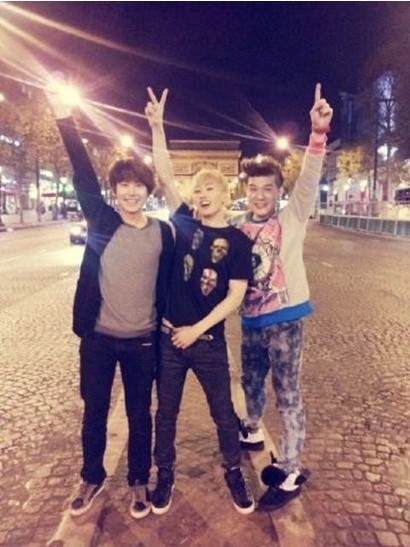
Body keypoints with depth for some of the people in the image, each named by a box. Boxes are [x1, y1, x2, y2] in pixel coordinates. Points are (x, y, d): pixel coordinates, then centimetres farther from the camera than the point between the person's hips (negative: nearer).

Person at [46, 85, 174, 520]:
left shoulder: (164, 233, -1)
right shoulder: (101, 222, -2)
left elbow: (167, 286, 4)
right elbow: (83, 178, -13)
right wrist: (65, 118, -21)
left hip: (142, 341, 0)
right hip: (98, 337, 1)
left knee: (139, 416, 14)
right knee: (94, 413, 17)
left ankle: (138, 482, 36)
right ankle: (92, 478, 40)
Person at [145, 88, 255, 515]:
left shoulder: (237, 241, -5)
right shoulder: (185, 222, 1)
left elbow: (235, 295, -9)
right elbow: (165, 177, -4)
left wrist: (197, 329, -13)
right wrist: (157, 126, -11)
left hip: (207, 340, -2)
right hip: (167, 335, 2)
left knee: (223, 412, 12)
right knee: (166, 411, 14)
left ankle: (234, 474, 35)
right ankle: (164, 477, 35)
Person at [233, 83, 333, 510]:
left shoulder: (293, 217, -6)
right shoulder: (238, 227, 4)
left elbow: (309, 179, -22)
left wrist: (319, 133, -37)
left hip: (285, 319, -5)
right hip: (251, 320, 5)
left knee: (286, 394, 2)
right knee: (251, 382, 23)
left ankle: (290, 472, 17)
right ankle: (252, 431, 51)